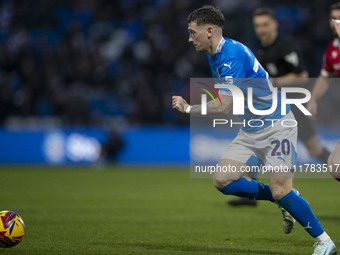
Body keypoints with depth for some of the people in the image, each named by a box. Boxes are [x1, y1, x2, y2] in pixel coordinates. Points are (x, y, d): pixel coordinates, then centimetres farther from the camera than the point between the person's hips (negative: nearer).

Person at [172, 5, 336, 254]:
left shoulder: (232, 54, -23)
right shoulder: (214, 55, 8)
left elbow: (223, 106, -28)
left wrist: (188, 108, -17)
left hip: (276, 126, -9)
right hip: (250, 130, 9)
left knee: (280, 190, -17)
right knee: (223, 180, -4)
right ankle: (286, 201, 10)